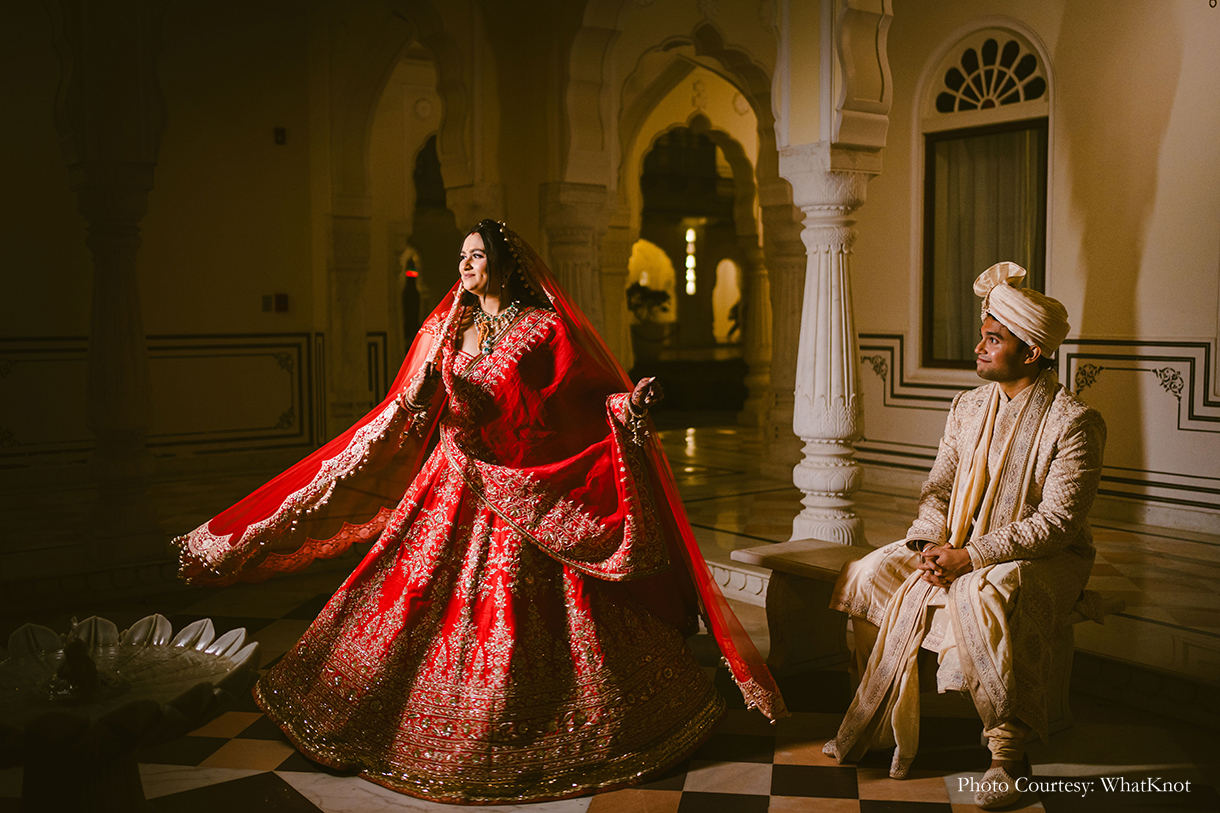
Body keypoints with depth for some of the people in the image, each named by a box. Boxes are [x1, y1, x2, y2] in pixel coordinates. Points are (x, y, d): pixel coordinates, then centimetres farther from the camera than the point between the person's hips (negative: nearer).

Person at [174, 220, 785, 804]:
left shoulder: (544, 329, -2)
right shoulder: (446, 330, 13)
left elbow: (591, 400, -9)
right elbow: (406, 413, 18)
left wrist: (628, 405, -26)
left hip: (525, 496, -4)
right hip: (456, 488, 5)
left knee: (519, 616, -3)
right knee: (423, 598, 4)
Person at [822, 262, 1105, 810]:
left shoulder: (1075, 422, -14)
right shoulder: (968, 407, 7)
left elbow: (1057, 521, -19)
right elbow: (938, 488, 9)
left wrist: (970, 557, -26)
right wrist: (932, 543, -12)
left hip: (1045, 559, -6)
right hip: (958, 548, 6)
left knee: (982, 595, -38)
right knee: (870, 575, -13)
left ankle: (1007, 751, -22)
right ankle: (881, 724, -5)